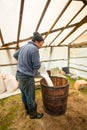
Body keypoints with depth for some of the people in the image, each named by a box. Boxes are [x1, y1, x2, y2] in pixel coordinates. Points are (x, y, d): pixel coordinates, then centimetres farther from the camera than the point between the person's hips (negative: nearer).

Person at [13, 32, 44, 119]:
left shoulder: (24, 47, 7)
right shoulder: (34, 49, -18)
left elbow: (15, 55, 21)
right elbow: (37, 66, -18)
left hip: (19, 74, 9)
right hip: (27, 77, -9)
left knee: (24, 94, 23)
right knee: (30, 97, 11)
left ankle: (28, 110, 45)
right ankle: (33, 114, 32)